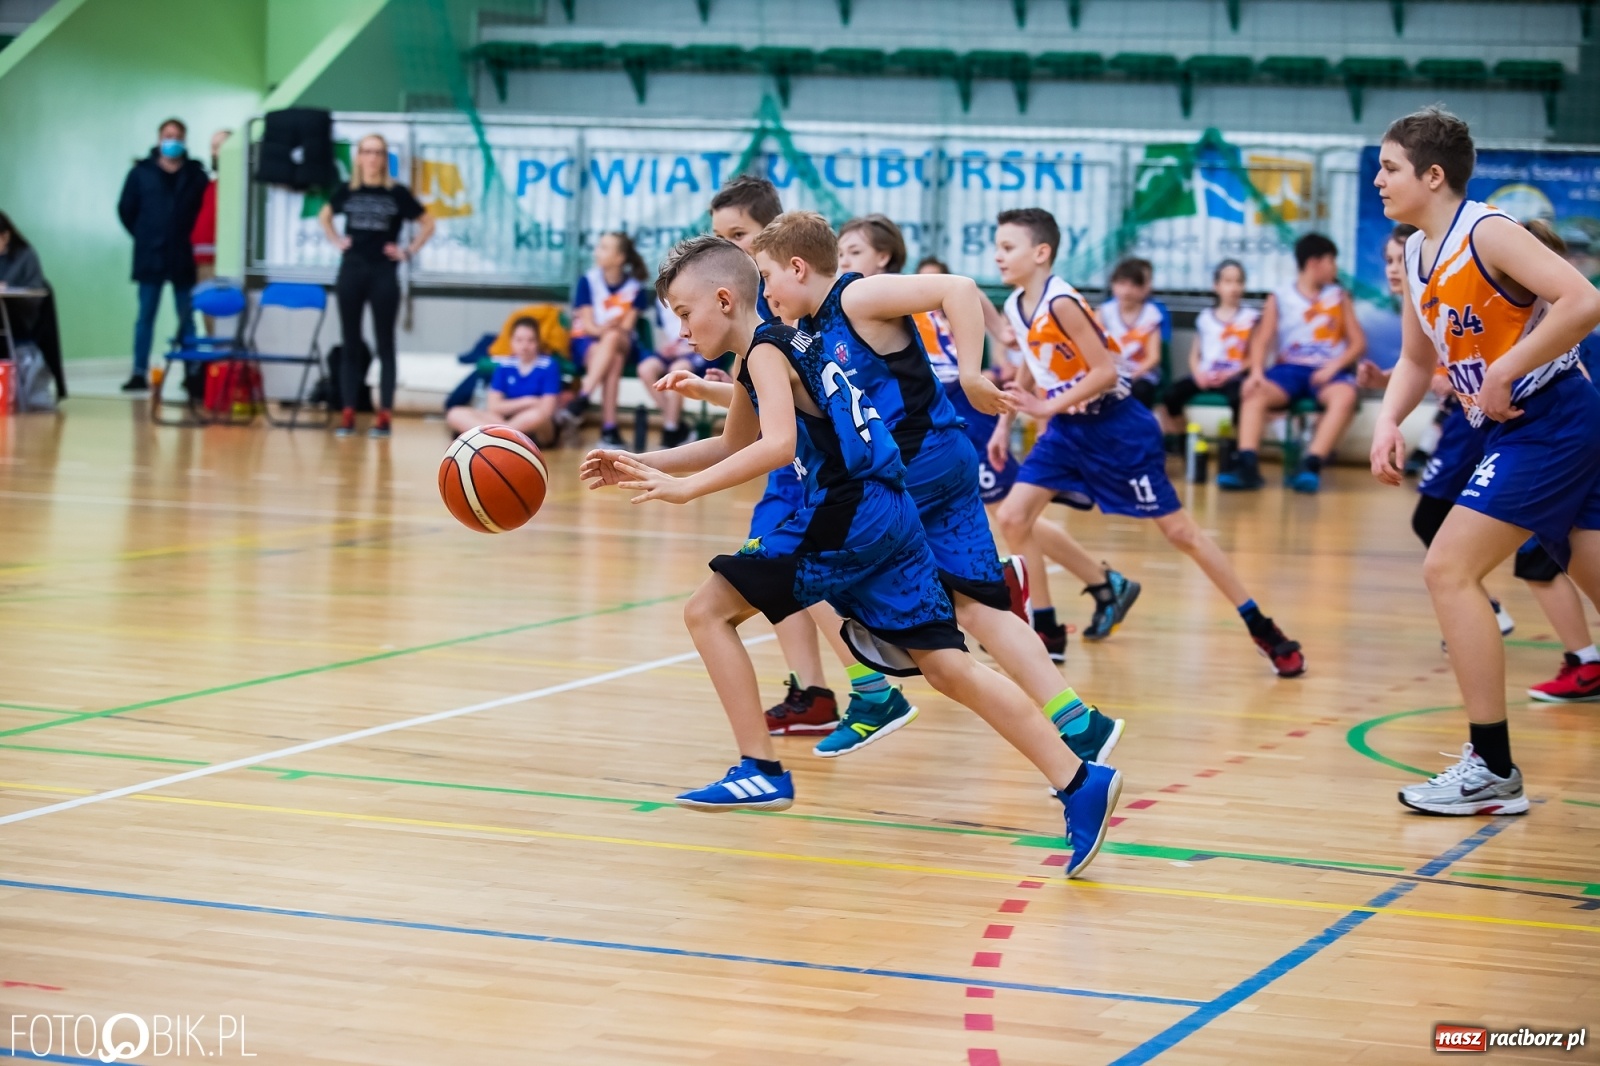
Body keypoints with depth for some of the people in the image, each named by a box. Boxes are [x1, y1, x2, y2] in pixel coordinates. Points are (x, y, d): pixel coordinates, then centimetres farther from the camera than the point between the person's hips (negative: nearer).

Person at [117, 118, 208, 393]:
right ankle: (139, 373, 4)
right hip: (150, 257, 0)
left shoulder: (196, 174, 2)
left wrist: (193, 238, -3)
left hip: (184, 259, 0)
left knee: (187, 317, 5)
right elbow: (126, 210, 7)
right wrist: (143, 236, 4)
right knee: (146, 316, 2)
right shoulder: (141, 172, 3)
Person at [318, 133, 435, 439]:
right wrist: (336, 240, 10)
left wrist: (409, 251, -2)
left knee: (384, 345, 2)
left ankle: (384, 415, 3)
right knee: (350, 345, 4)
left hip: (384, 274, -2)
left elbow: (428, 224, 4)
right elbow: (324, 216, 23)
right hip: (351, 271, 3)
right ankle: (347, 414, 6)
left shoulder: (397, 193, -3)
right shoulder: (347, 191, 4)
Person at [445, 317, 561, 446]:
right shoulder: (505, 367, 6)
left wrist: (512, 406, -10)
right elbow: (493, 407, 1)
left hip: (542, 432, -4)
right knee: (456, 414, -13)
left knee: (536, 416, -41)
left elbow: (546, 410, -12)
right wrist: (525, 402, -10)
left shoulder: (549, 366, -6)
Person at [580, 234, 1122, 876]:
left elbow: (777, 445, -23)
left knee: (708, 610, -1)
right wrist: (643, 465, 29)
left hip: (846, 521, -9)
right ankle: (1080, 782, -3)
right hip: (886, 516, 9)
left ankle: (761, 771, -3)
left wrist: (684, 489, -21)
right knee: (945, 666, 5)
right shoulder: (785, 344, 23)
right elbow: (733, 446, 36)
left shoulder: (765, 350, -6)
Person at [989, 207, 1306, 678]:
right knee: (1013, 518, -3)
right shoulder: (1015, 307, 2)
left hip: (1115, 428, -8)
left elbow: (1105, 371, -24)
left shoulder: (1060, 303, -23)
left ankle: (1261, 627, 7)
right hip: (1067, 431, 8)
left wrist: (1048, 407, -24)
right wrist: (1005, 422, 17)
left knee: (1179, 531, -3)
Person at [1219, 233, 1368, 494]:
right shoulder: (1279, 299, 9)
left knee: (1345, 396, -35)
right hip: (1290, 368, 0)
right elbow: (1261, 340, 1)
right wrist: (1257, 372, -20)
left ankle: (1311, 465, -45)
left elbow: (1359, 343, 8)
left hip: (1328, 371, 0)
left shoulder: (1339, 297, 13)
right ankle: (1247, 465, -40)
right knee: (1255, 394, -30)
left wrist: (1334, 366, -12)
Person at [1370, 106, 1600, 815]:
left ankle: (1492, 771, -9)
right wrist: (1389, 421, 2)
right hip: (1515, 431, 9)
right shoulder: (1416, 257, 11)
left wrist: (1503, 375, -23)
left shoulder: (1487, 233, -16)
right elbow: (1418, 358, 21)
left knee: (1449, 569, -13)